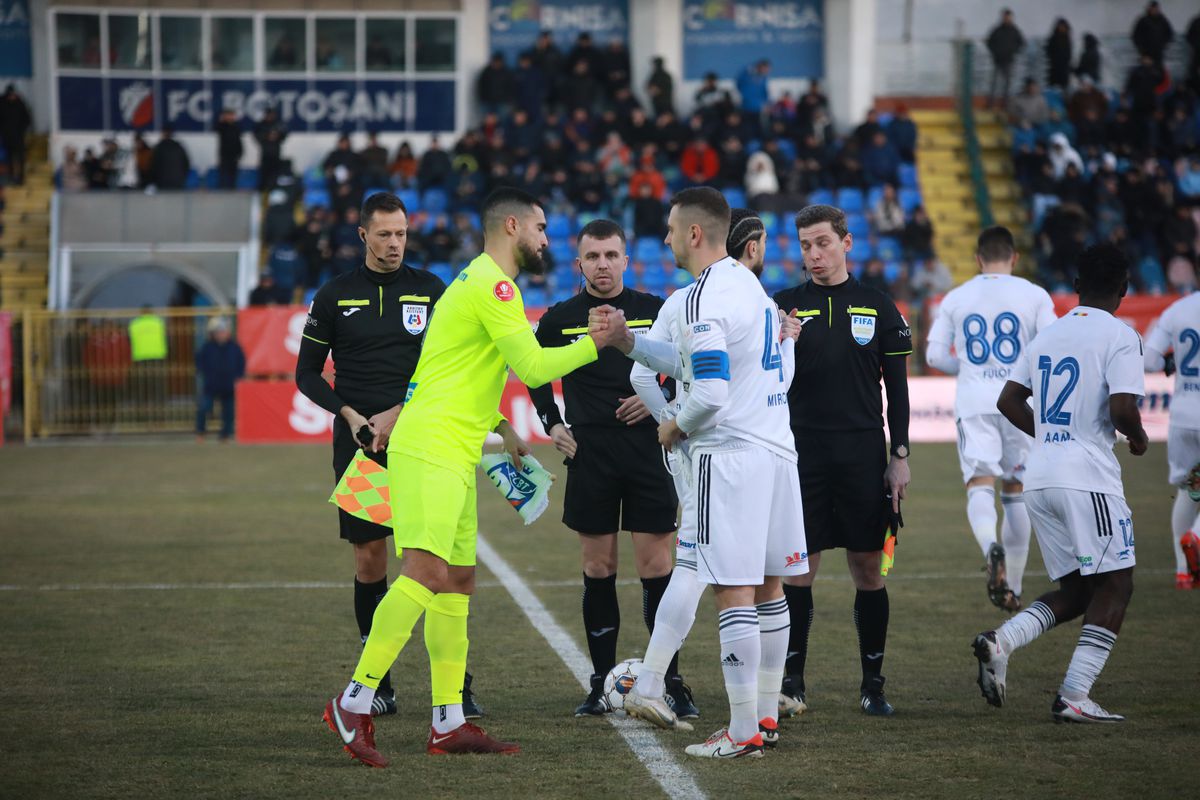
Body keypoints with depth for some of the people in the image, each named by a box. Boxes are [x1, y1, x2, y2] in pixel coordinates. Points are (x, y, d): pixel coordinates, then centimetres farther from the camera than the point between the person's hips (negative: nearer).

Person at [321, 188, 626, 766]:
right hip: (430, 451, -11)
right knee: (427, 572, -20)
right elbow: (533, 367, -13)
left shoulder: (478, 281, 22)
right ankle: (355, 702, -22)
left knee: (458, 581, 9)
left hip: (452, 456, 11)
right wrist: (595, 344, -3)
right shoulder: (493, 285, -10)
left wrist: (501, 426, 24)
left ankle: (449, 724, 10)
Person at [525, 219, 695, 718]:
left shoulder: (654, 311, 3)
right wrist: (552, 425, 10)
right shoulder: (560, 319, 6)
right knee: (598, 569, 3)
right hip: (589, 453, 1)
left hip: (646, 448, -1)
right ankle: (602, 682, 10)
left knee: (656, 565, -2)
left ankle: (671, 682, 4)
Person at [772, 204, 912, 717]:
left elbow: (897, 388, 9)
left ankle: (873, 684, 10)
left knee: (868, 569, 2)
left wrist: (899, 455, 3)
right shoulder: (787, 306, 5)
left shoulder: (878, 308, 7)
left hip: (863, 457, 0)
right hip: (802, 455, 0)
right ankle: (792, 680, 8)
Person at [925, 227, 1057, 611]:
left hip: (973, 404, 0)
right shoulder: (1034, 295, 3)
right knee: (1015, 491, 13)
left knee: (980, 486, -8)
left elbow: (935, 355, 6)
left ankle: (991, 547, -42)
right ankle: (1013, 589, 16)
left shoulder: (955, 298, 8)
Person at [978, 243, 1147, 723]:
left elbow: (1008, 401, 15)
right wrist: (1137, 437, 3)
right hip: (1087, 478, -7)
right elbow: (1122, 409, -18)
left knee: (1076, 591, 15)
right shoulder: (1119, 337, -7)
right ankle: (1074, 698, -5)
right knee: (1115, 585, 2)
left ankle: (1000, 642, -6)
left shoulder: (1048, 335, 14)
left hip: (1039, 480, 7)